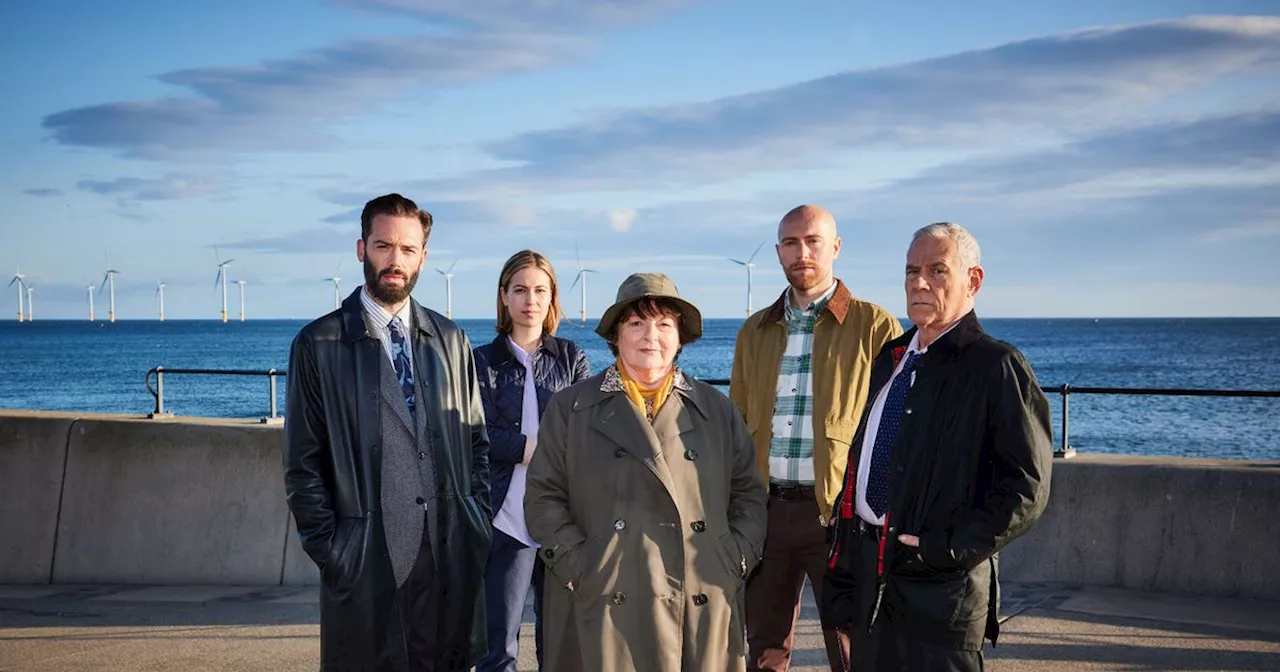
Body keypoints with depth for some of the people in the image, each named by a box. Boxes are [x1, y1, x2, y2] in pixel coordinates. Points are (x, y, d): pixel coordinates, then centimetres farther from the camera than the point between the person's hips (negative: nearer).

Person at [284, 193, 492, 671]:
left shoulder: (451, 341, 10)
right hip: (367, 559, -3)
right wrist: (330, 549, -7)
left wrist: (477, 518, 5)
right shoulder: (319, 345, -1)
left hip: (453, 555, 3)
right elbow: (303, 466, -2)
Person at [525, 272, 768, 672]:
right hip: (604, 607, -2)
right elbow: (544, 497, 4)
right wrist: (576, 566, -7)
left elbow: (749, 495, 14)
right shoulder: (571, 408, 7)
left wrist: (736, 560, 1)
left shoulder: (716, 409, 12)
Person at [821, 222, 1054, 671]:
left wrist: (947, 548, -18)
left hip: (939, 584, -7)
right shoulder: (891, 357, 14)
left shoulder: (997, 367, -9)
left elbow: (1026, 486, -13)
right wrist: (844, 561, 14)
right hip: (870, 569, 7)